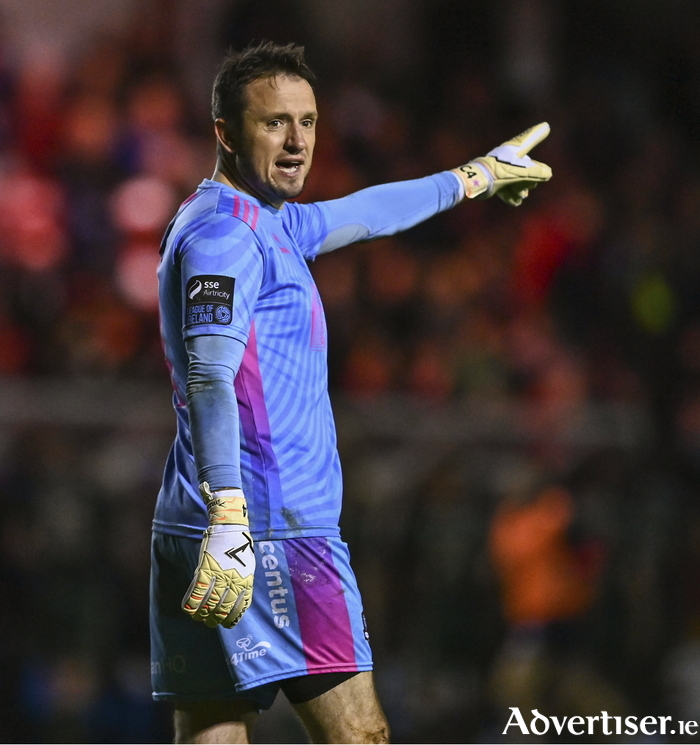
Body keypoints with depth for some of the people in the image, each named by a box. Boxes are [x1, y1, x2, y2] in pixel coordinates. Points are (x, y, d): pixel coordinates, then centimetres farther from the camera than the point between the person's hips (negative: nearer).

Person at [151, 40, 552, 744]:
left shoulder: (267, 224, 20)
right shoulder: (224, 232, -11)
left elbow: (360, 215, 38)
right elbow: (210, 377, -24)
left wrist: (473, 177, 51)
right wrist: (229, 517, -36)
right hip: (272, 532, -10)